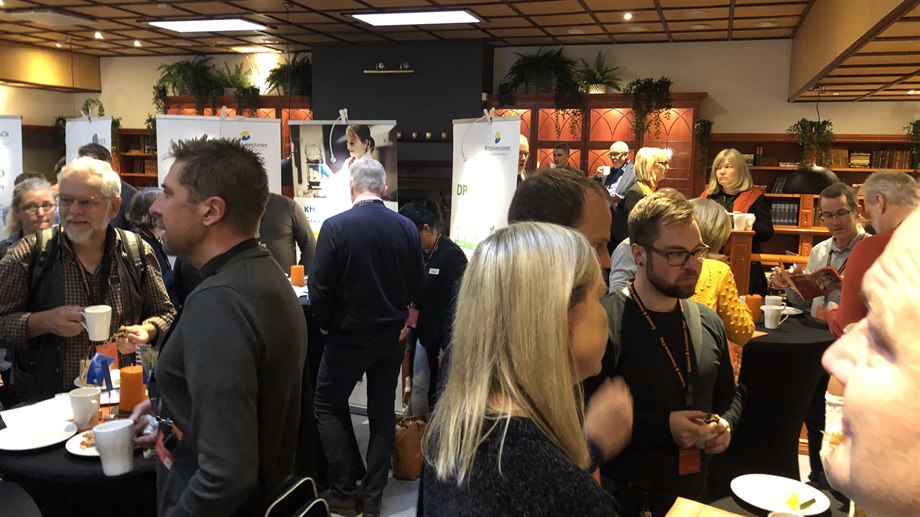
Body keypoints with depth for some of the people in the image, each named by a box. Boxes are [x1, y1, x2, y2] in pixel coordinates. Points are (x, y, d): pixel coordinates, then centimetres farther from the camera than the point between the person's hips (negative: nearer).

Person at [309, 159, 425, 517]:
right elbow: (416, 285, 1)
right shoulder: (407, 228, -6)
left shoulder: (335, 227, -17)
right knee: (382, 412, 14)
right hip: (392, 335, 4)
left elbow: (319, 287, -13)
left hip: (349, 335, -4)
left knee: (329, 406, 15)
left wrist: (325, 324, 3)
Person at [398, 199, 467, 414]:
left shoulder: (452, 255, -18)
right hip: (424, 336, 8)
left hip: (443, 340, -8)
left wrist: (447, 346, -19)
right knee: (419, 387, 14)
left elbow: (456, 304, -20)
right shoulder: (421, 253, 7)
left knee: (441, 391, 5)